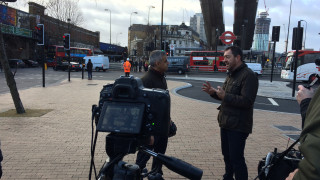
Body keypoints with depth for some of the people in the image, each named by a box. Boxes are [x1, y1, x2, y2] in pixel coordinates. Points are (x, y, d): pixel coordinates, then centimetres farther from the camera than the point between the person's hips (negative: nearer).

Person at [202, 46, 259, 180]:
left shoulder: (248, 75, -16)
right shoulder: (231, 74, 14)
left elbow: (247, 101, -24)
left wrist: (224, 96, -26)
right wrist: (213, 92, 1)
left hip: (238, 125, -9)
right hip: (226, 123, 9)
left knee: (236, 158, -3)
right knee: (226, 154, 21)